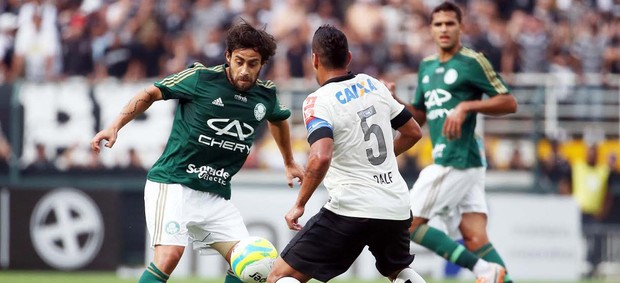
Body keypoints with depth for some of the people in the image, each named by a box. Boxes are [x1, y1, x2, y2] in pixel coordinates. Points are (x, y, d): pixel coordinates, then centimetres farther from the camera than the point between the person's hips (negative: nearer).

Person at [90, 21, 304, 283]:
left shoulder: (266, 95, 5)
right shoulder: (201, 77, -10)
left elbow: (278, 119, 30)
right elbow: (150, 94, 1)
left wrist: (289, 163, 40)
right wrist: (115, 126, -8)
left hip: (216, 195, 6)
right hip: (173, 184, -6)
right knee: (170, 254, -24)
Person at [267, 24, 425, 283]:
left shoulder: (318, 101, -10)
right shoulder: (373, 85, 8)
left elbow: (321, 157, -26)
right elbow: (413, 132, 19)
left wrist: (299, 204, -15)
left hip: (352, 209, -6)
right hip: (397, 208, 6)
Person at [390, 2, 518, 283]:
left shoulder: (472, 62, -5)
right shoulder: (427, 66, 18)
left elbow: (509, 102, -8)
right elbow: (419, 116, 25)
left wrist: (467, 106, -17)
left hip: (456, 161, -8)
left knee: (409, 225, -7)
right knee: (475, 239, -3)